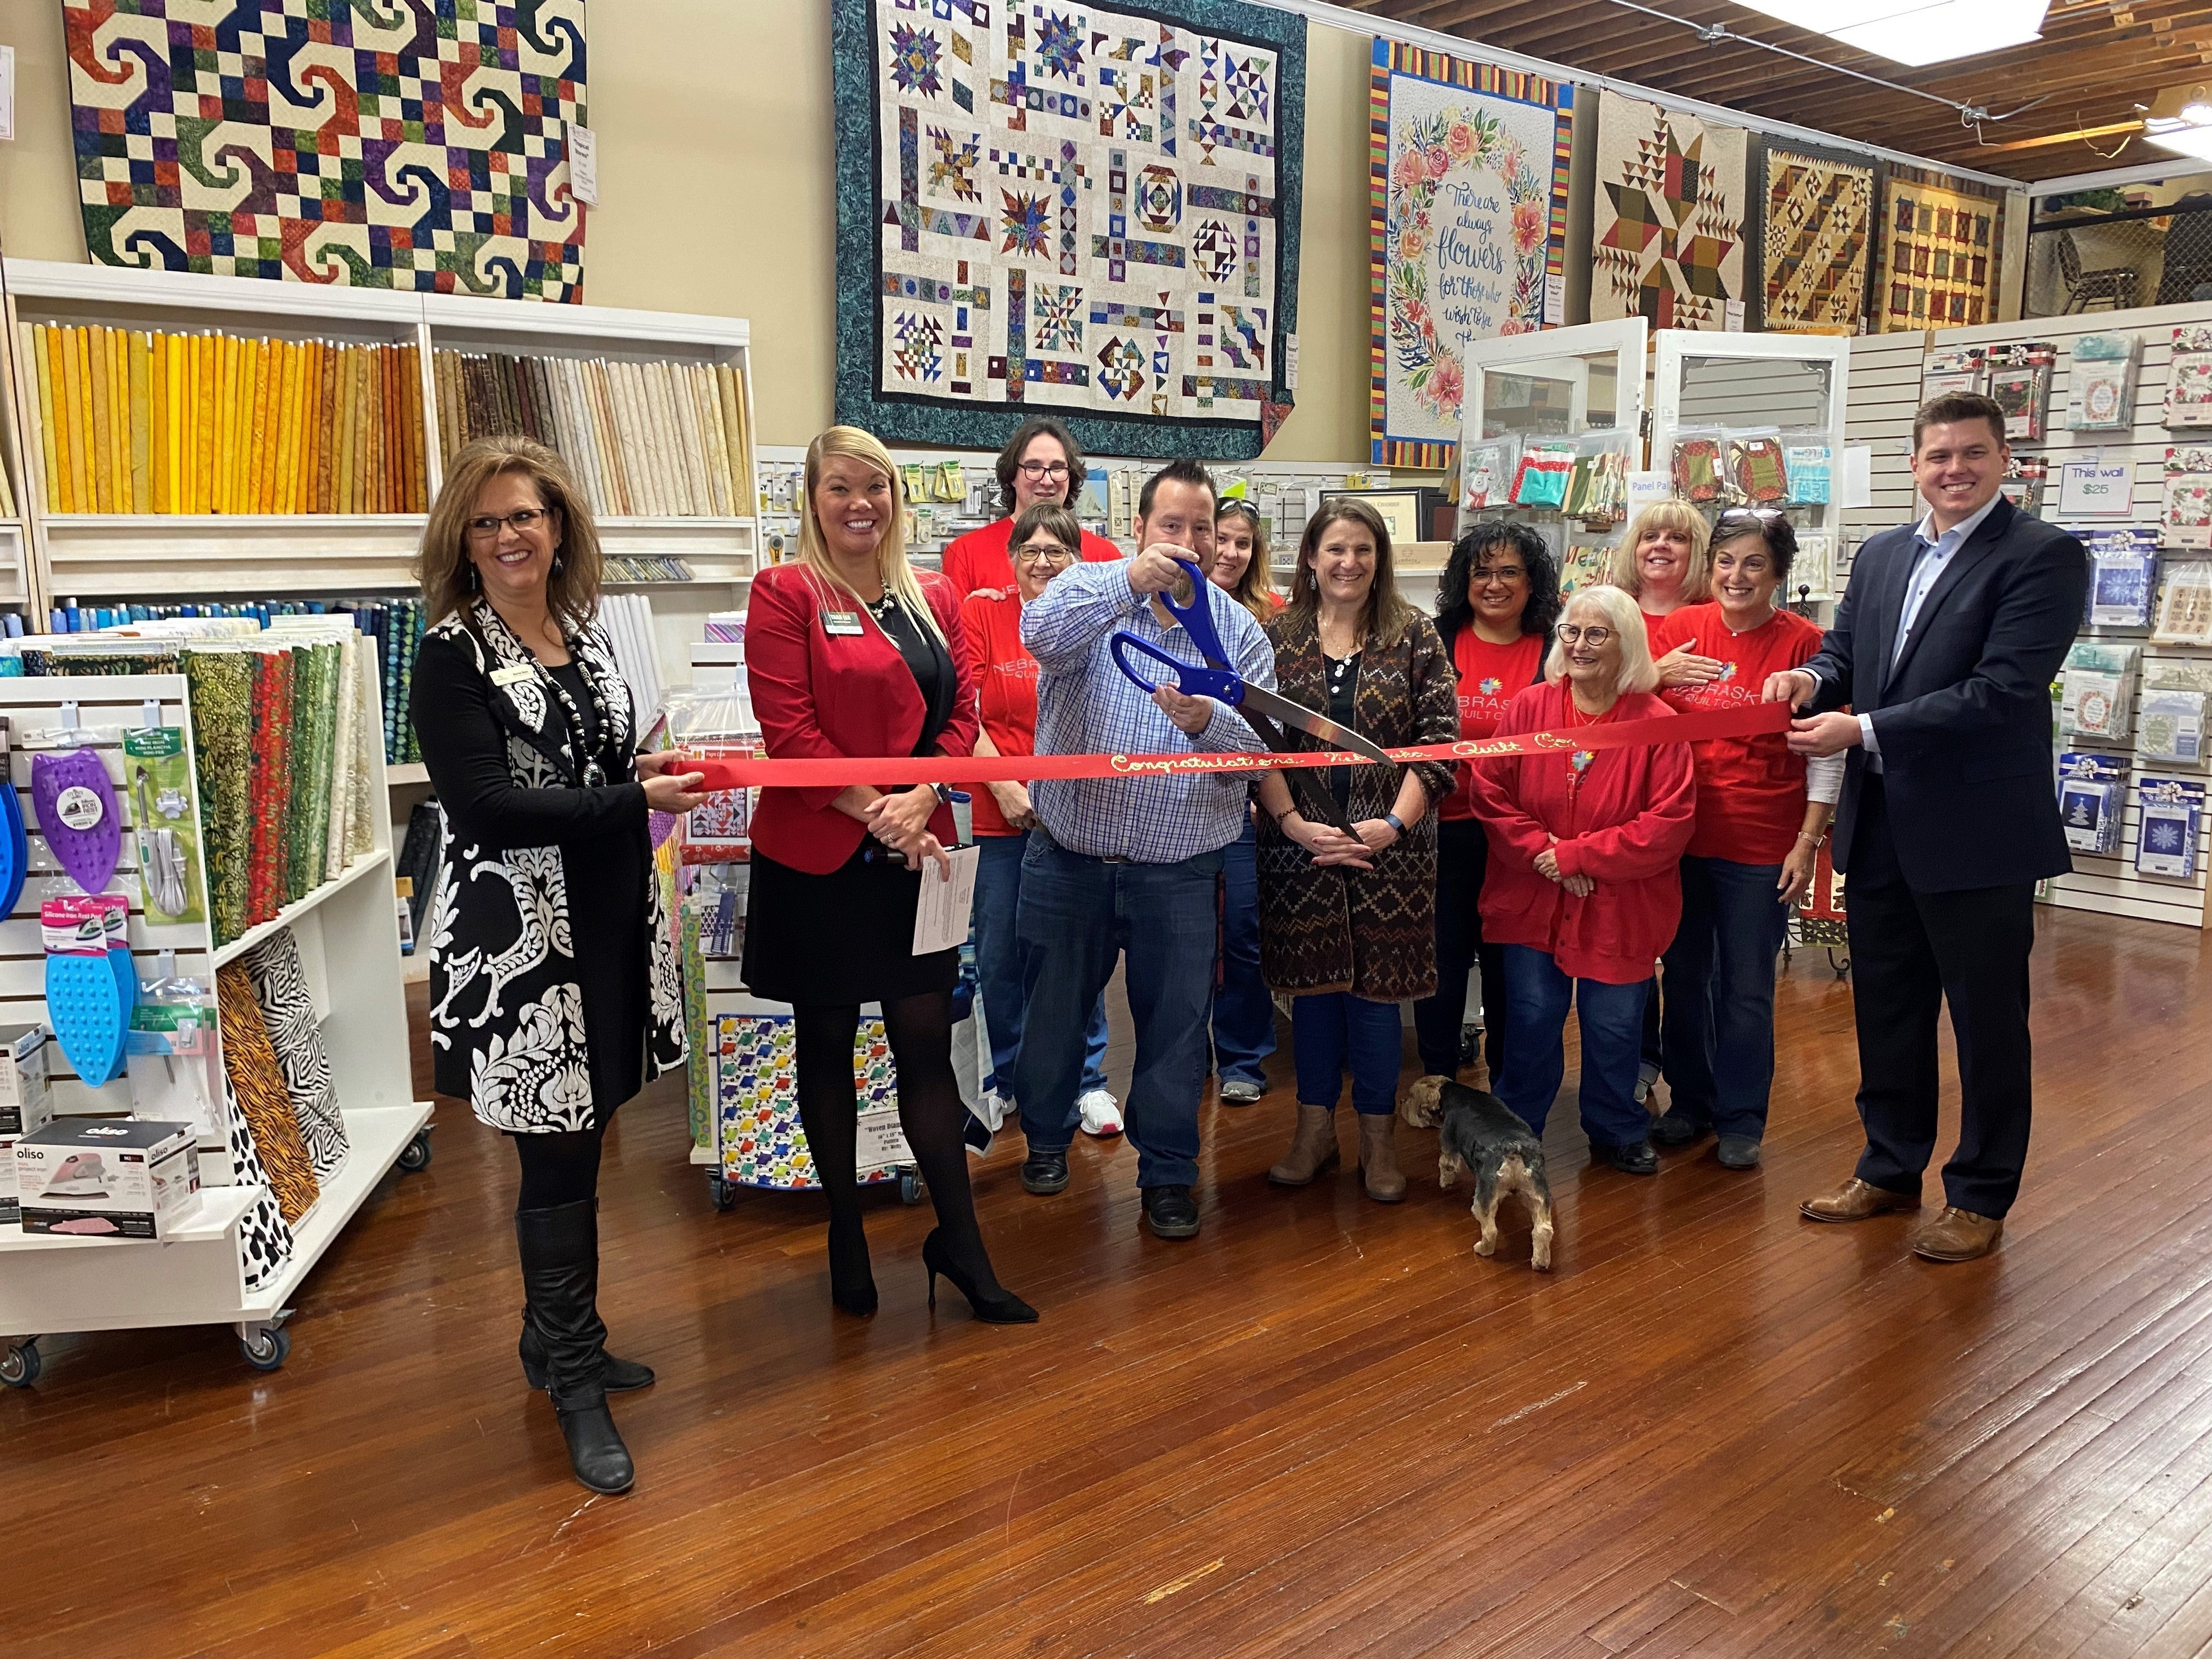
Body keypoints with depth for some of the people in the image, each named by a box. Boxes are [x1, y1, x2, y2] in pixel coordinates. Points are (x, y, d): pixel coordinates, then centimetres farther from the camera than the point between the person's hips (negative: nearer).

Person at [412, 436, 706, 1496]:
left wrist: (654, 768, 2)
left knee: (578, 1143, 15)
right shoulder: (453, 655, -8)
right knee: (557, 1161, -1)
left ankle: (557, 1337, 33)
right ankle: (575, 1387, 13)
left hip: (605, 920, 7)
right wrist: (632, 799, -21)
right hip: (518, 937, -6)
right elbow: (484, 803, -18)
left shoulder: (585, 634, 11)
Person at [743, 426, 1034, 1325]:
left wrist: (922, 799, -10)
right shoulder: (784, 593, -5)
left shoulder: (933, 598, 10)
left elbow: (962, 712, 6)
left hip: (913, 853, 3)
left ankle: (959, 1243, 16)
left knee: (927, 1043, 5)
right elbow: (788, 728, -12)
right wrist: (873, 810, -16)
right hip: (815, 855, -3)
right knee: (826, 1046, 10)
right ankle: (846, 1236, 25)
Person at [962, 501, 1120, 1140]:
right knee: (999, 956, 8)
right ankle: (1006, 1082, 26)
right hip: (1001, 818, -1)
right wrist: (1005, 787, -13)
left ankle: (1088, 1081, 23)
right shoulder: (982, 613, -1)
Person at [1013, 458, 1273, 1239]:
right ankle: (1047, 1136, 38)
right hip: (1067, 857, 0)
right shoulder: (1091, 590, 0)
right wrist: (1129, 581, -38)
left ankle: (1168, 1172, 24)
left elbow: (1263, 746, -4)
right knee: (1054, 1007, 15)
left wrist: (1208, 722, -25)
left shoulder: (1239, 630, 3)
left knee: (1174, 1022, 7)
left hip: (1177, 872, 0)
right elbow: (1044, 634, -24)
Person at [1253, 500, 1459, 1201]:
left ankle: (1379, 1135, 20)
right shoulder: (1278, 637, 4)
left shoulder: (1414, 635, 2)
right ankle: (1315, 1128, 24)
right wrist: (1294, 821, -12)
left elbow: (1439, 737, -3)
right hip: (1300, 845, 1)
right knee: (1312, 982, 9)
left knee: (1375, 985, 4)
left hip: (1390, 848, -1)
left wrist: (1394, 823, -12)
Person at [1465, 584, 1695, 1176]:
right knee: (1531, 1019, 9)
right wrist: (1542, 854, -15)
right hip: (1532, 900, 1)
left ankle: (1616, 1132, 33)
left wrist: (1576, 855, -16)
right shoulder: (1528, 708, -2)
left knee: (1613, 1027, 10)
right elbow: (1489, 793, -3)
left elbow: (1670, 822, -14)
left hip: (1619, 907, -1)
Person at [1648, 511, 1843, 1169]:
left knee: (1747, 986, 6)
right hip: (1680, 836, 3)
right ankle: (1690, 1102, 30)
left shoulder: (1803, 643, -6)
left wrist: (1808, 842, -7)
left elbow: (1825, 754, -4)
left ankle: (1742, 1119, 22)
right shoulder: (1679, 628, 1)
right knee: (1685, 973, 14)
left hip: (1760, 844, -3)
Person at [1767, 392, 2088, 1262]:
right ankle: (1891, 1167, 34)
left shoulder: (2044, 556, -11)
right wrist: (1812, 678, -11)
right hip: (1881, 826, 7)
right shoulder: (1880, 554, 10)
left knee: (1987, 1020, 8)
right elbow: (1844, 651, 13)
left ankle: (1980, 1197, 23)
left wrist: (1864, 729, -22)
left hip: (1978, 832, -6)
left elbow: (2002, 691, -20)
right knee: (1886, 1008, 17)